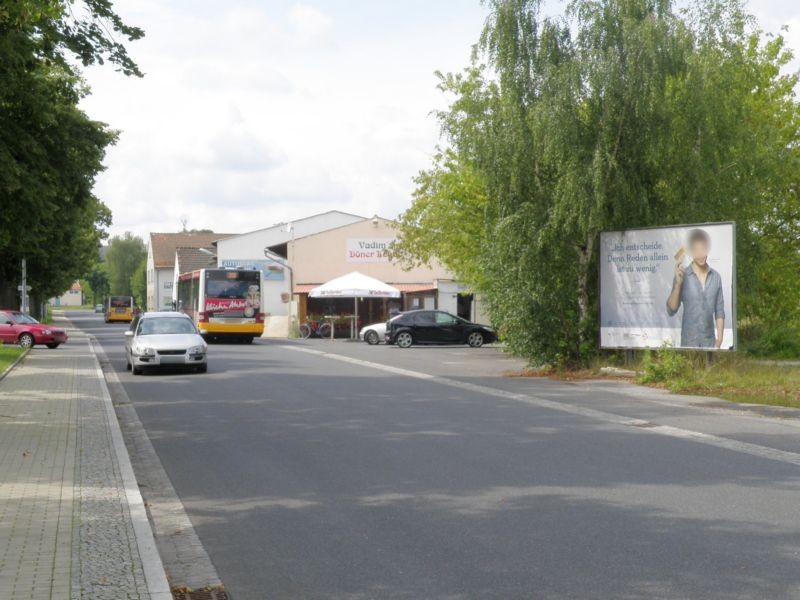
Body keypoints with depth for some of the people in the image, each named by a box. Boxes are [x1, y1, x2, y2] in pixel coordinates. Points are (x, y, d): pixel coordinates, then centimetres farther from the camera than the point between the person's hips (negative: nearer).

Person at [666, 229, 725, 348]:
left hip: (709, 342, 2)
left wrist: (719, 341, -1)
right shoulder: (682, 276, -4)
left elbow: (719, 312, 7)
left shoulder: (716, 277, 5)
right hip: (688, 343, -2)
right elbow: (671, 310, -8)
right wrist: (678, 284, -19)